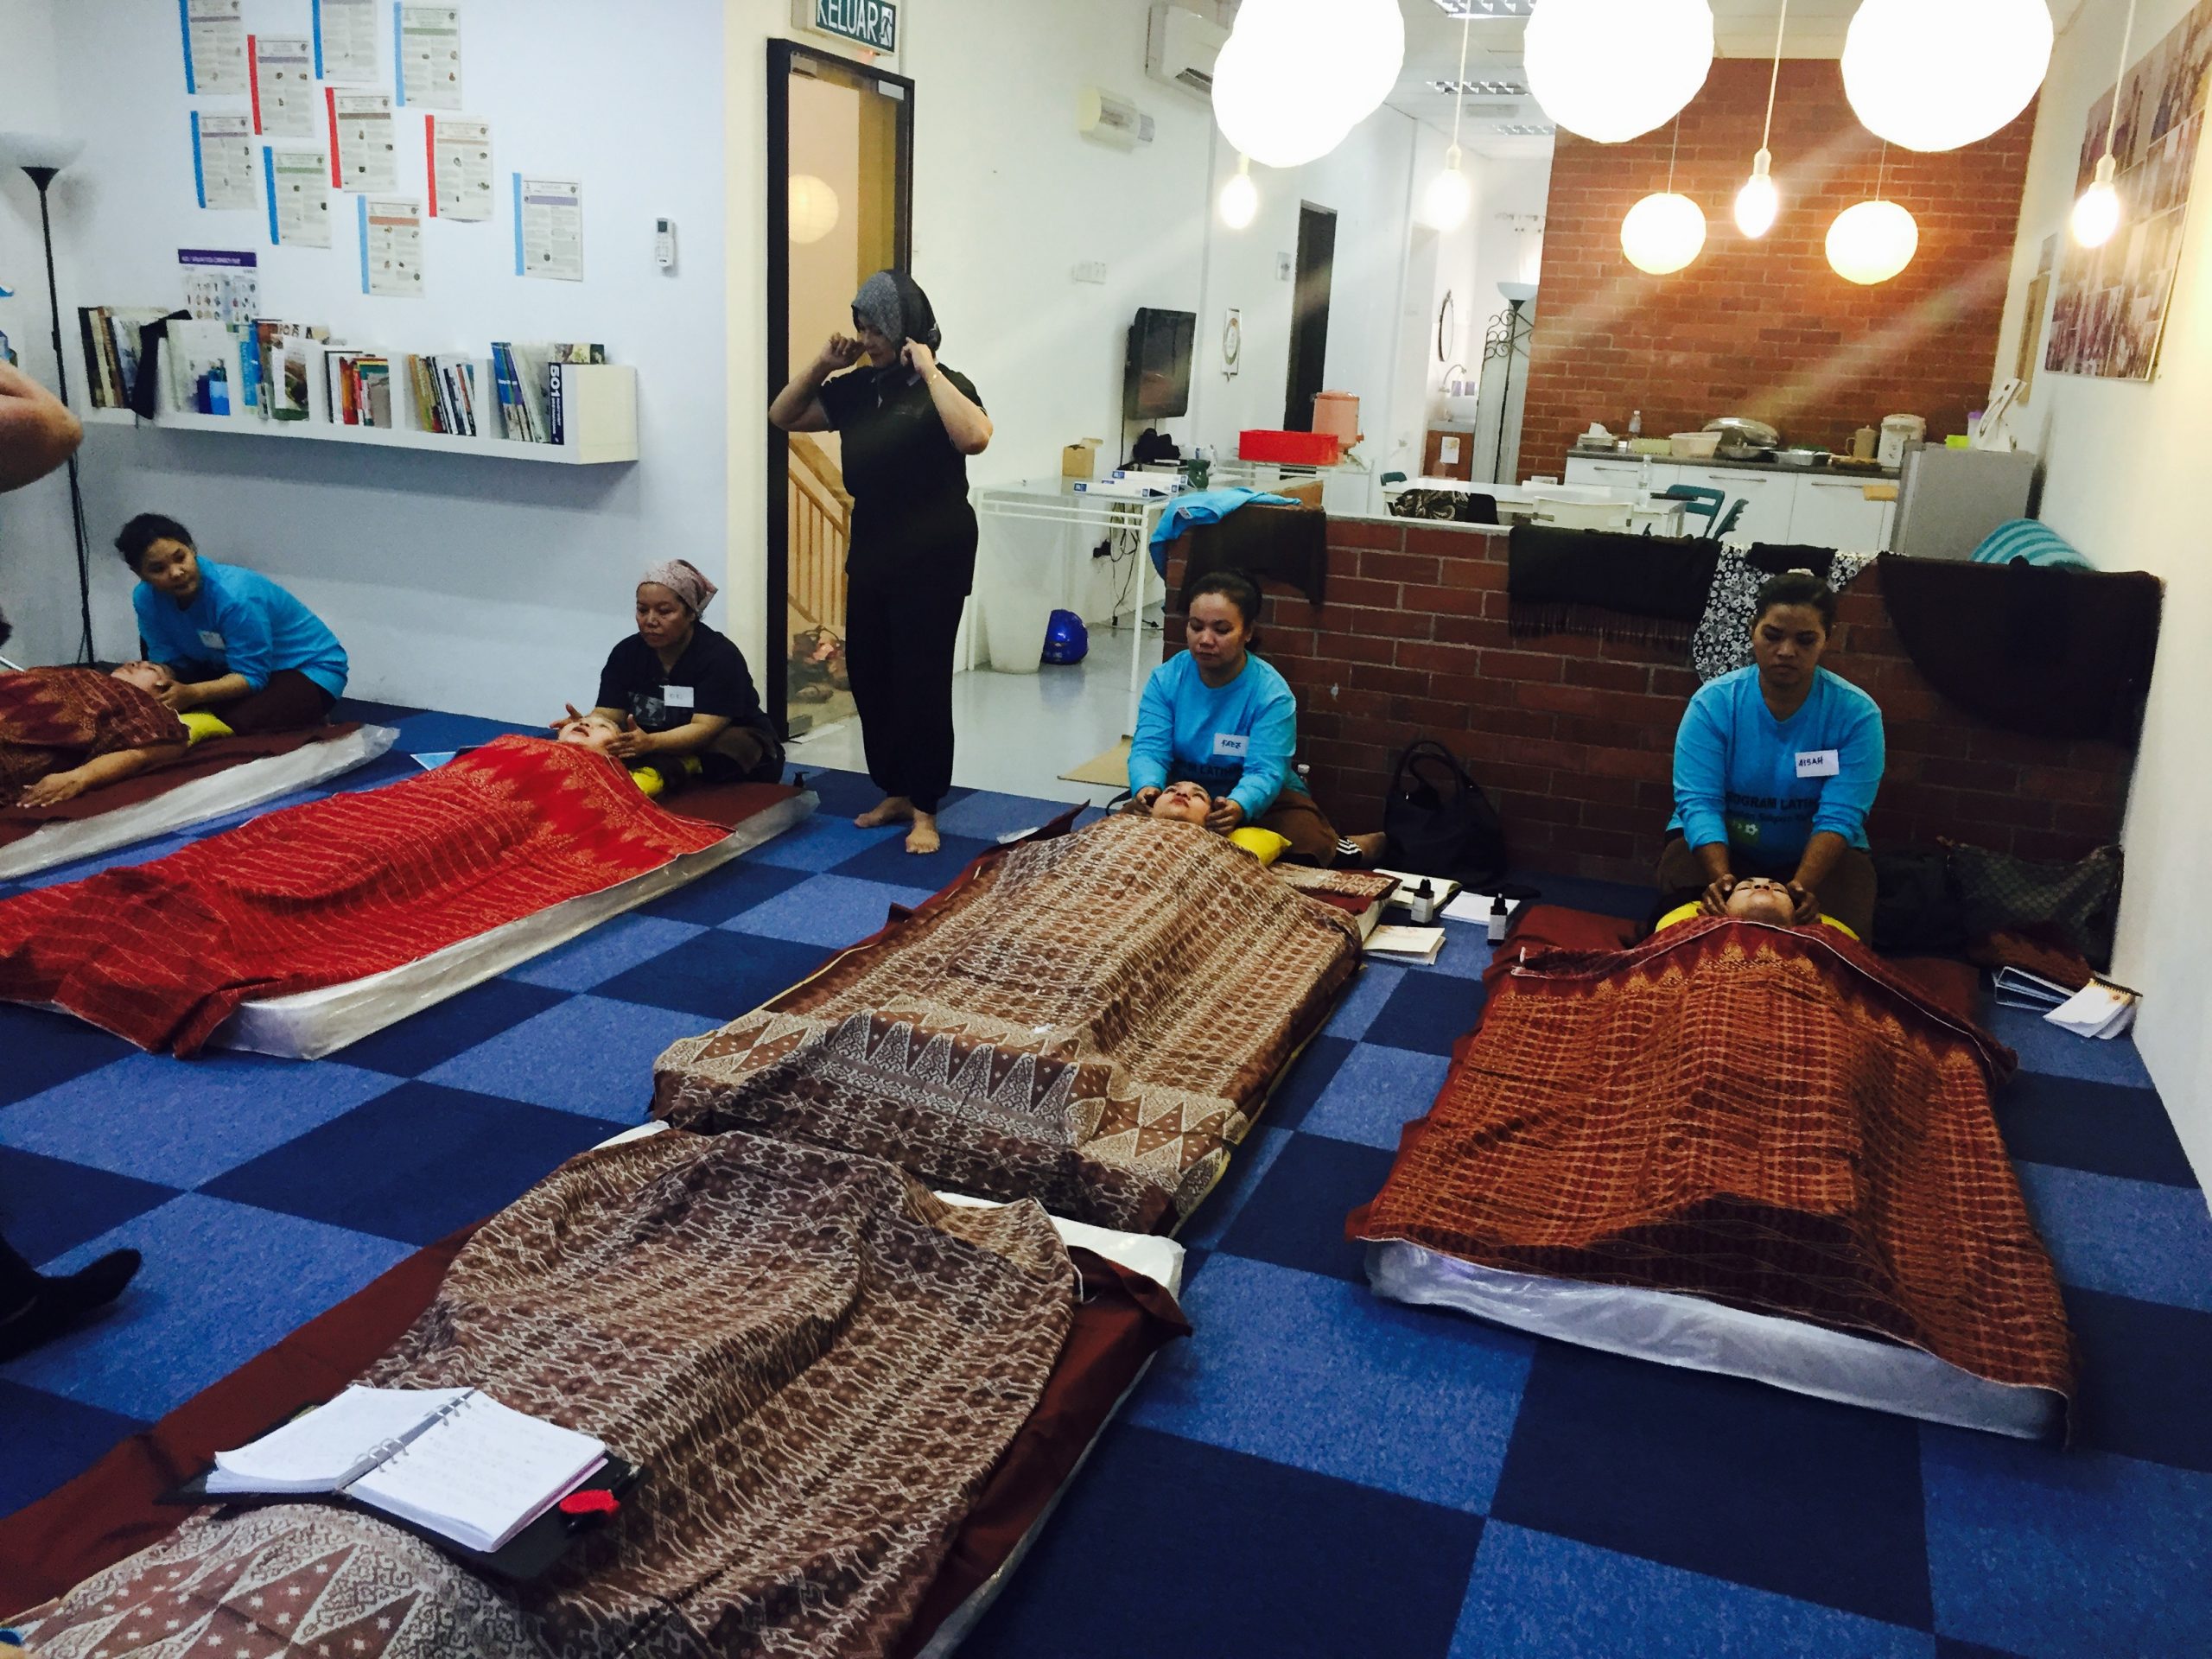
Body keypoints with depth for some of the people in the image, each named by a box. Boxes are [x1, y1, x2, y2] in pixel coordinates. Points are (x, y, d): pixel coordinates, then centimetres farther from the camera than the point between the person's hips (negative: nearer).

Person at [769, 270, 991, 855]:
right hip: (871, 551, 7)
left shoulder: (944, 386, -8)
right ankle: (895, 792, 24)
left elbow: (974, 437, -30)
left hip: (932, 558, -7)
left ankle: (925, 810, 6)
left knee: (921, 680, -4)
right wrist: (824, 363, 3)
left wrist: (929, 370, -22)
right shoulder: (859, 387, 8)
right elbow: (784, 416, 16)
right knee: (868, 674, 10)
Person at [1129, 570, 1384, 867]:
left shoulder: (1272, 694, -17)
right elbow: (1150, 748, -17)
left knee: (1303, 845, -23)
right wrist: (1147, 787, -41)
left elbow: (1265, 772, -27)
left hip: (1260, 800, -4)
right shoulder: (1166, 679, -9)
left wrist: (1238, 807, -50)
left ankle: (1340, 849, 16)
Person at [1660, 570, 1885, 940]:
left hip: (1814, 857, 0)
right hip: (1719, 848, 0)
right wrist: (1721, 877, -40)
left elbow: (1840, 815, -23)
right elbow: (1699, 802, -22)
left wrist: (1802, 886, -41)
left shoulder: (1856, 713, -14)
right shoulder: (1713, 702, -14)